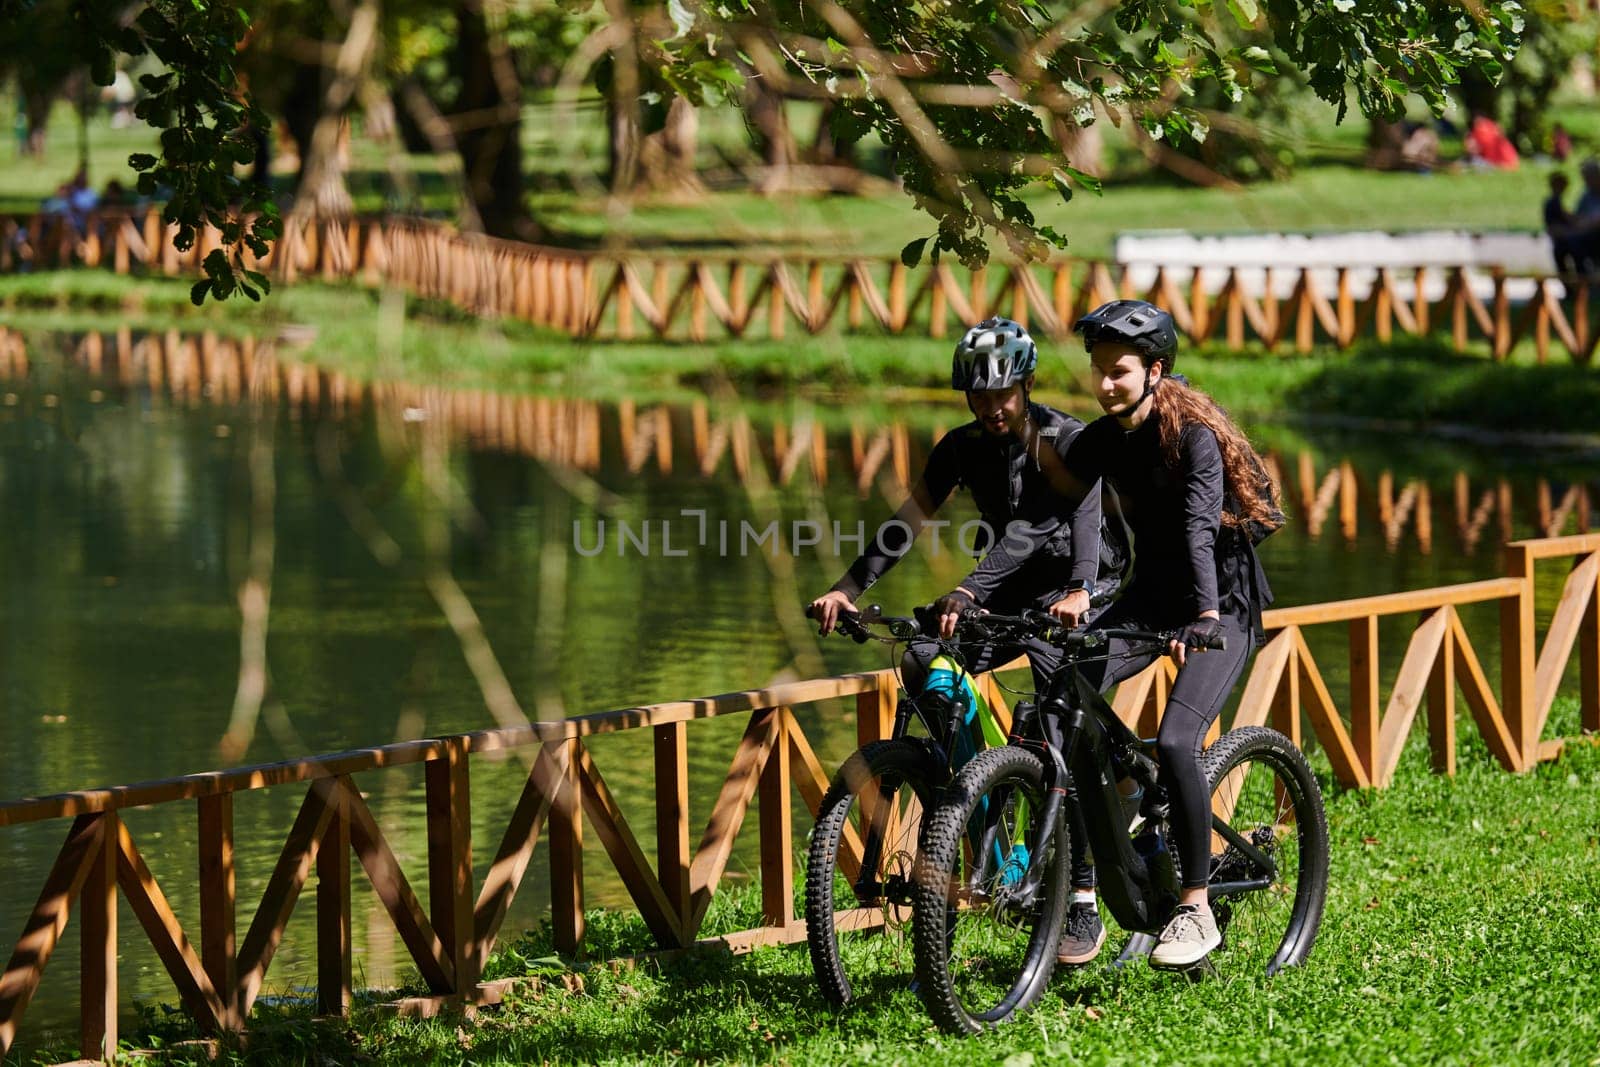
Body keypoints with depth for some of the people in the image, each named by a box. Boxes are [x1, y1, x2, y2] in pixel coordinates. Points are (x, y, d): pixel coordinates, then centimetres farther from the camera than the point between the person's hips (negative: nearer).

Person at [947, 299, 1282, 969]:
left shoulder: (1193, 435, -19)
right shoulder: (1103, 439, -2)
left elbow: (1199, 530, -33)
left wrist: (1204, 619, -48)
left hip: (1222, 604, -6)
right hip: (1150, 597, 6)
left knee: (1175, 741, -27)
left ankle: (1197, 907, -10)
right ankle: (1081, 902, -9)